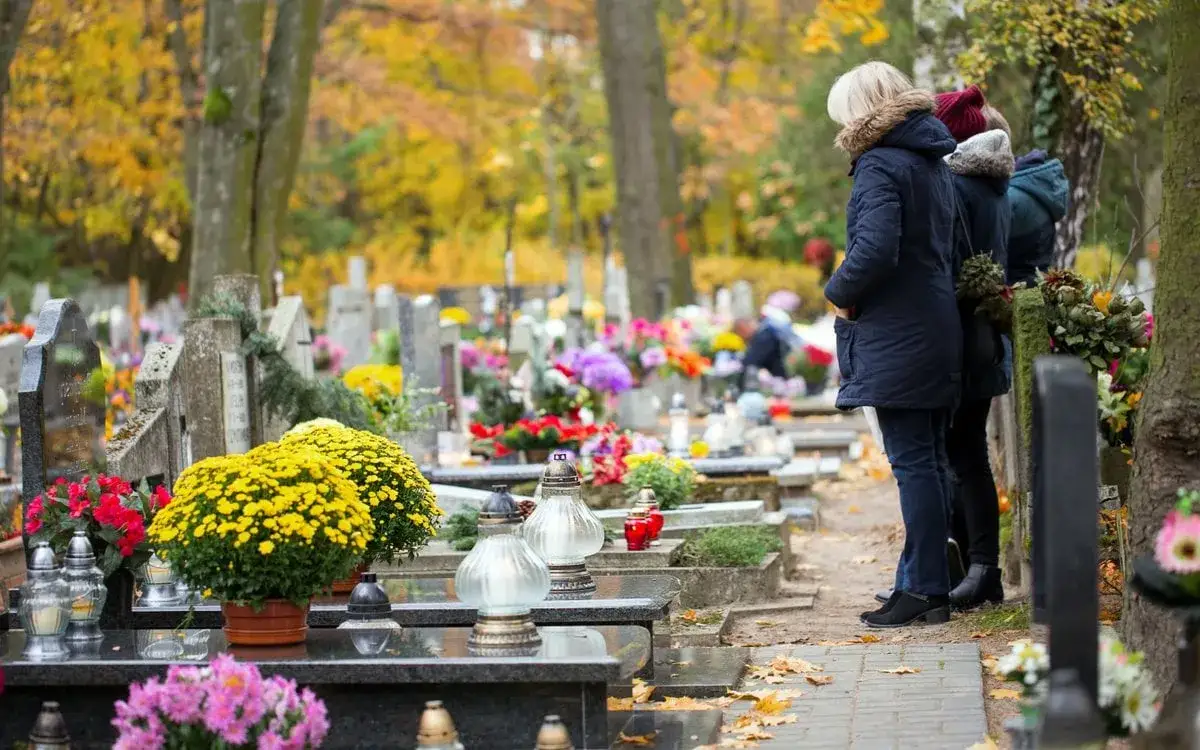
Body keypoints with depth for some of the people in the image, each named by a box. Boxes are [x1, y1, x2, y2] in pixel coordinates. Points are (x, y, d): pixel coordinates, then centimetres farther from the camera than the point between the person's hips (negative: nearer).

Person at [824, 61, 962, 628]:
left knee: (913, 463, -6)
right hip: (937, 335, 9)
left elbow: (875, 249, -25)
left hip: (895, 341, -9)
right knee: (929, 462, 12)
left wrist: (840, 293, -8)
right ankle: (923, 584, 19)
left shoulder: (880, 165, -14)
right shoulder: (933, 163, 15)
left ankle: (923, 590, -4)